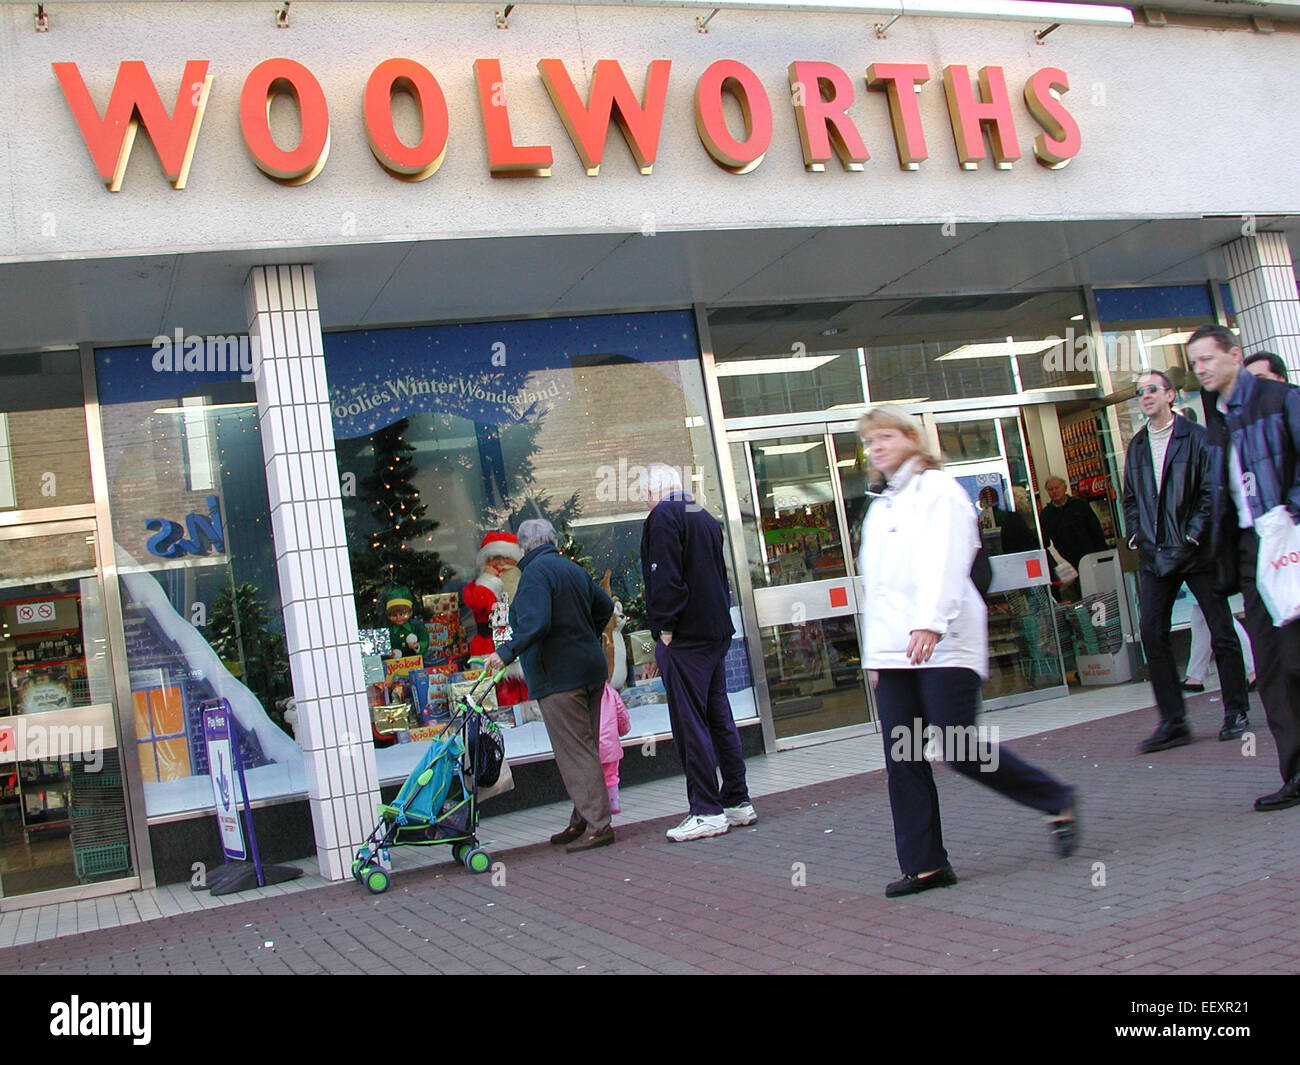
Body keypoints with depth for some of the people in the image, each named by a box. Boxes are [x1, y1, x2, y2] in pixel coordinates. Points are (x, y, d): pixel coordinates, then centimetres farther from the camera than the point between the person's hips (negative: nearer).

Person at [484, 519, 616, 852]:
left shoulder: (535, 571, -11)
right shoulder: (574, 569, 14)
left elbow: (535, 622, -25)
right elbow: (605, 607, 24)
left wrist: (507, 651, -28)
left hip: (559, 675, -9)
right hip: (591, 667, 9)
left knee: (574, 752, -6)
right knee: (584, 748, 13)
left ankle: (598, 824, -7)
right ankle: (581, 821, 20)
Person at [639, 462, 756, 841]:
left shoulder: (663, 516, -10)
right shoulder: (705, 517, 16)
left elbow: (666, 576, -18)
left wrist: (664, 628, -13)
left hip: (684, 638, -9)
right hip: (717, 631, 9)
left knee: (690, 723, -5)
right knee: (719, 717, 13)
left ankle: (707, 812, -3)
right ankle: (738, 802, 18)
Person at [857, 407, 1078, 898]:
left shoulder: (938, 490, 0)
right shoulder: (879, 508, 23)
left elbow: (944, 561, -15)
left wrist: (929, 623, -29)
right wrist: (874, 654, 16)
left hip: (943, 644, -7)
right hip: (893, 651, 7)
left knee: (958, 750, -10)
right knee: (902, 760, -1)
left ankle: (1058, 802, 10)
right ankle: (924, 865, 5)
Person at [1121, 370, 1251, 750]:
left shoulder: (1196, 437, -2)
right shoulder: (1136, 446, 13)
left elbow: (1212, 489, -6)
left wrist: (1195, 531, -13)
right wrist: (1135, 532, 6)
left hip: (1196, 550, -4)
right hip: (1154, 554, 4)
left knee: (1221, 630, 3)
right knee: (1152, 632, -4)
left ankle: (1236, 712, 18)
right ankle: (1172, 721, 1)